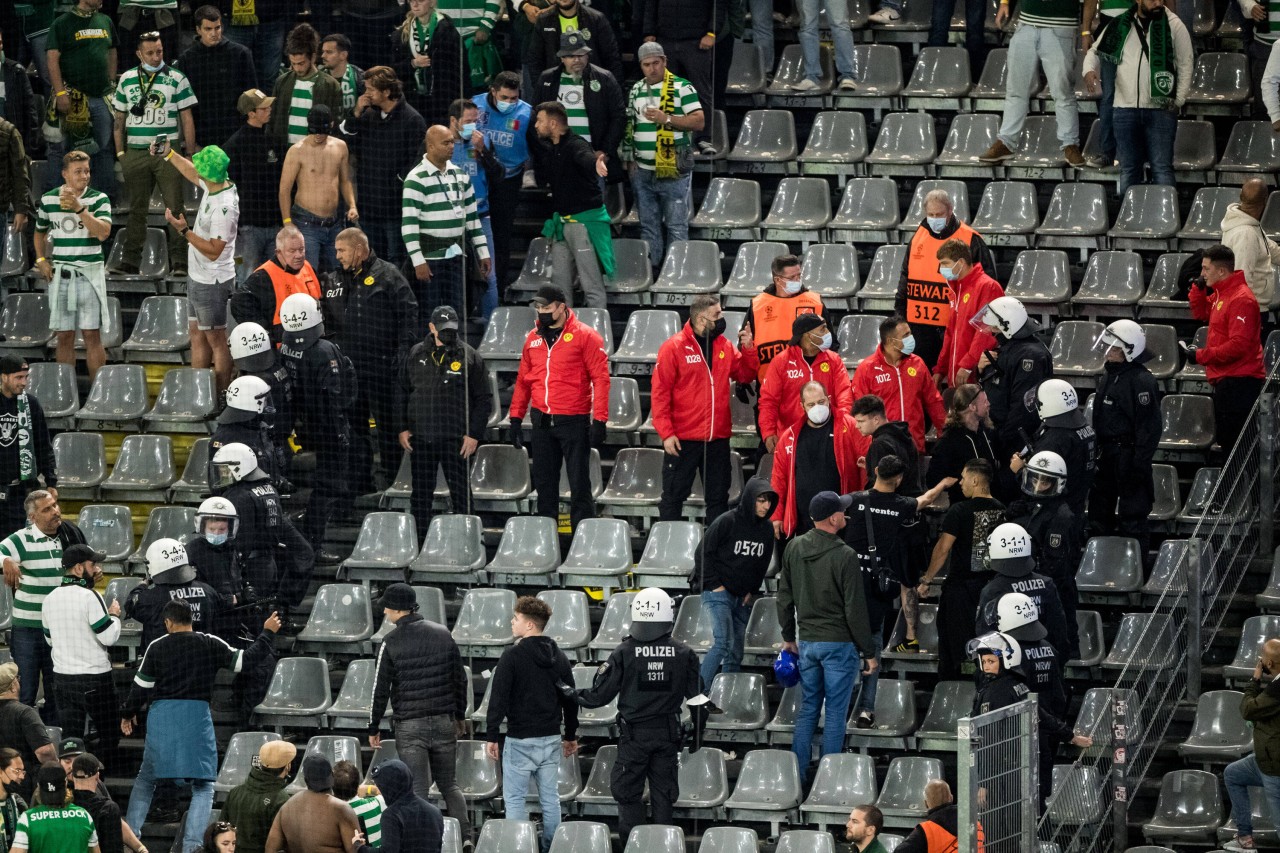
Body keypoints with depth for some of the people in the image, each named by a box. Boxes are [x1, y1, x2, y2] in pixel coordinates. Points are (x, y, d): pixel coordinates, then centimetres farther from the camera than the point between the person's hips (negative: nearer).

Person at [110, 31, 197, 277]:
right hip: (136, 152, 2)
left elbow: (187, 119, 4)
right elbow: (119, 120, 15)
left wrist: (190, 154, -2)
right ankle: (130, 261, 10)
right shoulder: (127, 80, 11)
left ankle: (178, 261, -5)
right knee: (136, 209, 6)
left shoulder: (176, 79, 4)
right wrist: (120, 153, 8)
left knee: (174, 208, -6)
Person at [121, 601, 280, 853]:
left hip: (161, 716, 1)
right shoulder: (210, 645, 0)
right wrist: (267, 633, 17)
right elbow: (244, 661, 3)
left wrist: (128, 713, 22)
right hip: (197, 716, -1)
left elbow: (141, 686, 6)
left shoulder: (156, 648, 3)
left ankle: (130, 832, 18)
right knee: (203, 788, 5)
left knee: (145, 780, 20)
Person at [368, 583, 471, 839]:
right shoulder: (443, 634, 3)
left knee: (417, 789, -1)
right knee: (449, 784, 15)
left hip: (409, 726, -4)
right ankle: (465, 836, 9)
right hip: (444, 720, 4)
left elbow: (380, 690, -7)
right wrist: (460, 716, 21)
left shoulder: (391, 643, -9)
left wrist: (373, 728, 4)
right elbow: (460, 679, 9)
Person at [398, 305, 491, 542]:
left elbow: (484, 399, -1)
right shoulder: (417, 354, 9)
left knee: (461, 494, 0)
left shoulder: (468, 356, -1)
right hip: (420, 438, 3)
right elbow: (403, 393, 15)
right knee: (421, 495, 8)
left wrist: (474, 434, -8)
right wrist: (403, 428, 8)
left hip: (455, 441, -3)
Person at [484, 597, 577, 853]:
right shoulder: (559, 657, 8)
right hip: (551, 740, 6)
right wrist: (571, 735, 23)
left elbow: (498, 698, -14)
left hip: (520, 740, -6)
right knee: (550, 798, 11)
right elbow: (570, 699, 14)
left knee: (515, 799, 0)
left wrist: (492, 736, -9)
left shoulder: (513, 656, -12)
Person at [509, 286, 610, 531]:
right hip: (542, 422, 5)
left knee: (579, 484, -2)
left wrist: (599, 420, -15)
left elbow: (600, 379, -9)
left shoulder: (585, 336, -6)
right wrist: (516, 417, 12)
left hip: (574, 421, -5)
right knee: (544, 483, 9)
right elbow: (523, 380, 17)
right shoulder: (533, 338, 11)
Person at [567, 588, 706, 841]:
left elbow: (600, 694, -6)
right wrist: (697, 731, 15)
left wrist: (572, 695, 12)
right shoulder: (683, 654, -4)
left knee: (627, 793, 8)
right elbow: (697, 698, 1)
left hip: (634, 735, -2)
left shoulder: (624, 653, -11)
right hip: (668, 734, 2)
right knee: (663, 794, 11)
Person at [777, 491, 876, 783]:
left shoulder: (794, 548, 2)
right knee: (835, 714, 1)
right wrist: (869, 652, -6)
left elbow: (784, 598, 11)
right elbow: (855, 609, -14)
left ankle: (798, 773, 13)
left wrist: (788, 637, 23)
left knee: (807, 709, 14)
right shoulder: (844, 556, -17)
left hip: (806, 642, 6)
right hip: (839, 644, -6)